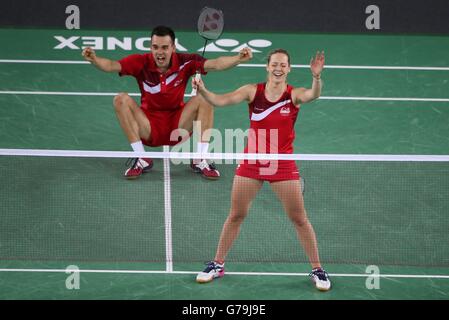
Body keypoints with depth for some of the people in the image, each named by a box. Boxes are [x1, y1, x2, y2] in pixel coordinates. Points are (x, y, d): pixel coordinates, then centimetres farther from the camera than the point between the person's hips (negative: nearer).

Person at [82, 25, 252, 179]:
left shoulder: (184, 62, -12)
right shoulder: (141, 63, -13)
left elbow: (215, 64, -23)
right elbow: (111, 65, -25)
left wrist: (238, 58, -41)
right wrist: (94, 59, -46)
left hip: (177, 127, 0)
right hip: (149, 129, 0)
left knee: (204, 98, -22)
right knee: (121, 100, -23)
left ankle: (200, 160, -16)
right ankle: (142, 160, -17)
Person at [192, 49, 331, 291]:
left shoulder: (294, 95, -8)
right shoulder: (253, 91, -5)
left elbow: (312, 95, -29)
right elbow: (220, 100, -14)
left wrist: (316, 77, -50)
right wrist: (202, 90, -35)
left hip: (283, 165, -1)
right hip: (251, 162, 2)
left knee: (299, 219, 2)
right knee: (235, 215, 10)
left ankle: (317, 269, 15)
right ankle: (217, 264, 24)